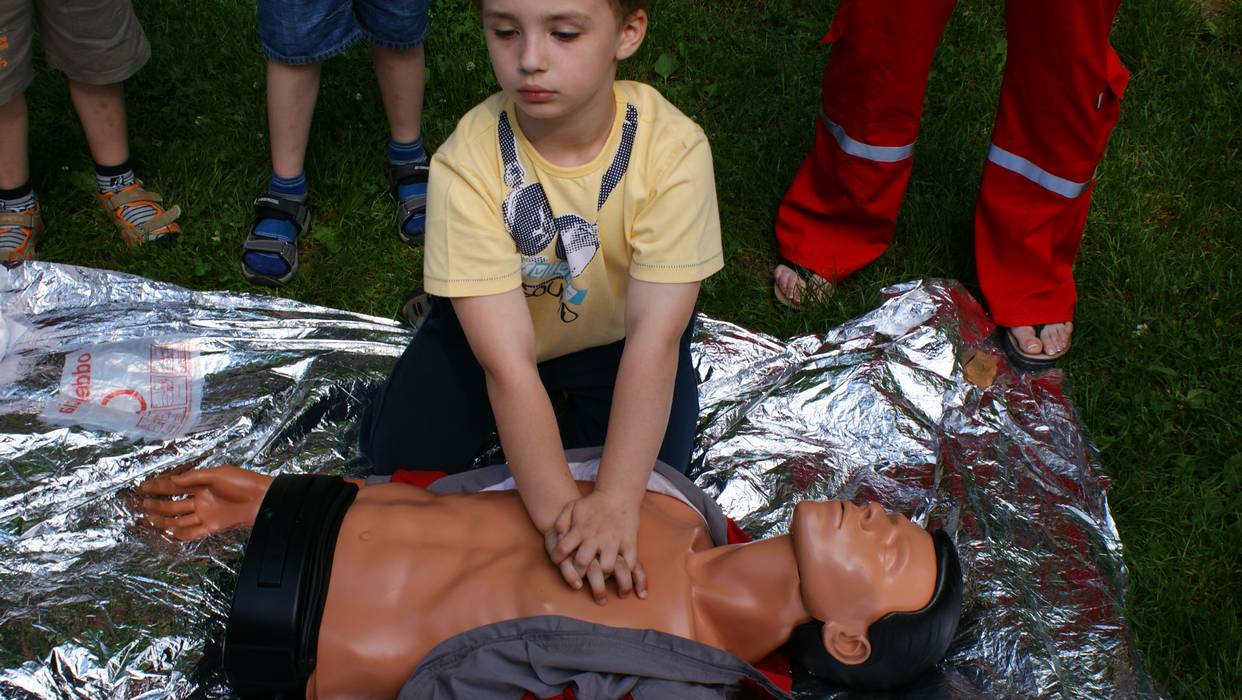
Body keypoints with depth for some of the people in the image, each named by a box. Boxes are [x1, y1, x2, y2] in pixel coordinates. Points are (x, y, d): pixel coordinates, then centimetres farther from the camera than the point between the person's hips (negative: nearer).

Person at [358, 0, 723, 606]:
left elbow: (655, 336, -34)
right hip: (492, 325, 0)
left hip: (614, 337, 0)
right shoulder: (467, 164, -32)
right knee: (397, 453, -11)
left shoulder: (673, 150, -32)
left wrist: (615, 500, -42)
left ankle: (575, 403, 17)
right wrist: (559, 510, -42)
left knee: (650, 480, -14)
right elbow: (507, 359, -35)